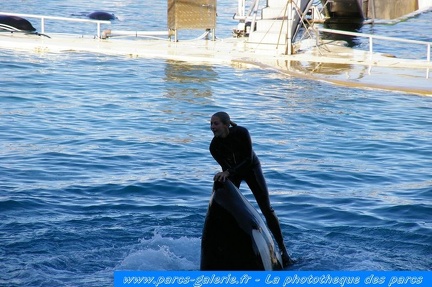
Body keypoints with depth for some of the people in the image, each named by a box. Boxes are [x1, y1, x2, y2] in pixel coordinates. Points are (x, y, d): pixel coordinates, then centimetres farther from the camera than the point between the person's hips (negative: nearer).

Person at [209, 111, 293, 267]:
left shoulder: (241, 132, -30)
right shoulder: (214, 146, -23)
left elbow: (249, 159, -29)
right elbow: (226, 167, -22)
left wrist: (228, 172, -37)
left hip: (250, 168, -2)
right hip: (232, 173, 2)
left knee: (267, 209, -3)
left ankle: (283, 249, 4)